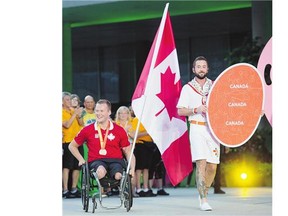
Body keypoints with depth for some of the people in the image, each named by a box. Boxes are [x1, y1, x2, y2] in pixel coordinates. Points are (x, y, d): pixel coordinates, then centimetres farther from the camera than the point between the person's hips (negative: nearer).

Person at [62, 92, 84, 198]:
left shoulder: (74, 111, 16)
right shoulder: (62, 112, -3)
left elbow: (81, 124, 11)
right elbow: (67, 125, -15)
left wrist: (79, 116, -6)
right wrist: (75, 114, -15)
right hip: (67, 142, -6)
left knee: (77, 167, 7)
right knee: (67, 166, -11)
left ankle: (74, 189, 14)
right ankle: (65, 190, -12)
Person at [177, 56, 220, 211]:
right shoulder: (188, 88, 6)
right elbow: (180, 111, 2)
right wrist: (196, 110, -13)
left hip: (213, 128, 3)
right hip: (197, 128, -3)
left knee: (212, 166, 2)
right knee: (201, 163, -15)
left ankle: (203, 193, 24)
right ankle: (203, 201, -14)